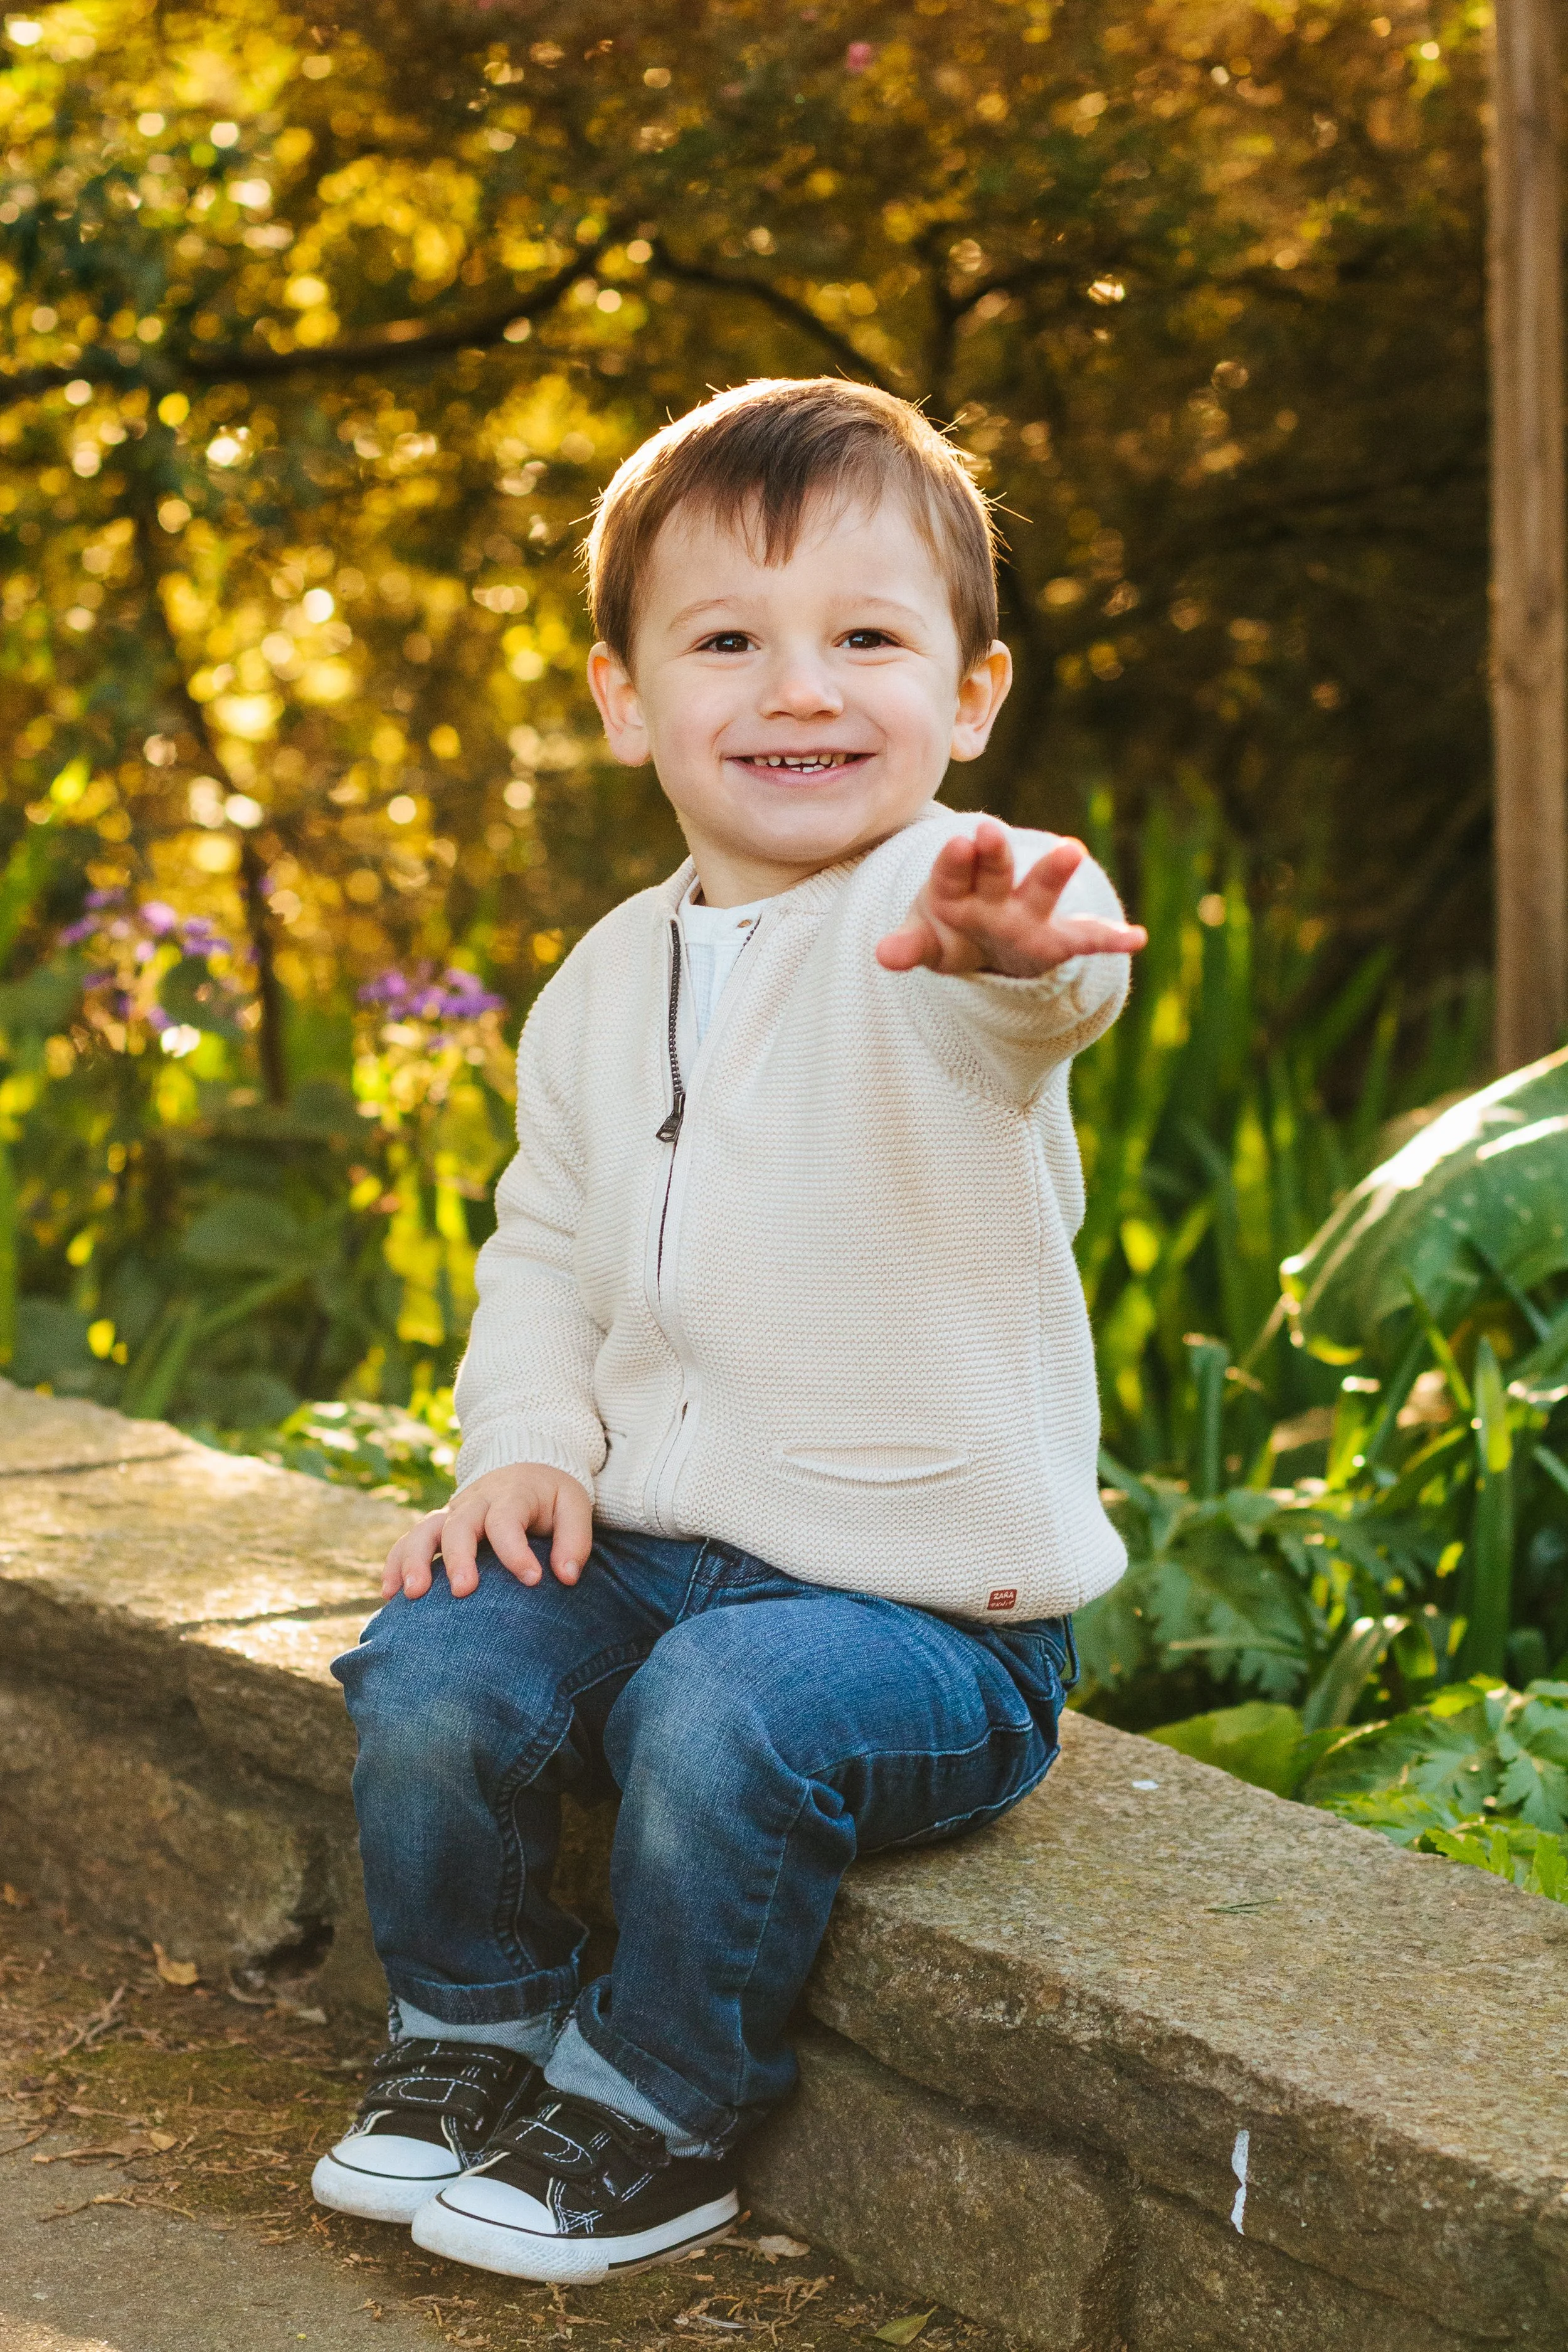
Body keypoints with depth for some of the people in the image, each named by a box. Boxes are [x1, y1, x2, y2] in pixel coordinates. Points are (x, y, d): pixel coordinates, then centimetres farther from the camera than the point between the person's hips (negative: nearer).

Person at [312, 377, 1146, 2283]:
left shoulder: (958, 915, -16)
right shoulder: (608, 985, 6)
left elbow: (1048, 985, -42)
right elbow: (546, 1244, 18)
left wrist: (1012, 951, -67)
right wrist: (526, 1442, -1)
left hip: (926, 1601, -6)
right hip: (647, 1542, 6)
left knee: (722, 1715, -30)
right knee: (433, 1666, -14)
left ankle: (654, 2118, -4)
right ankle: (473, 2027, 13)